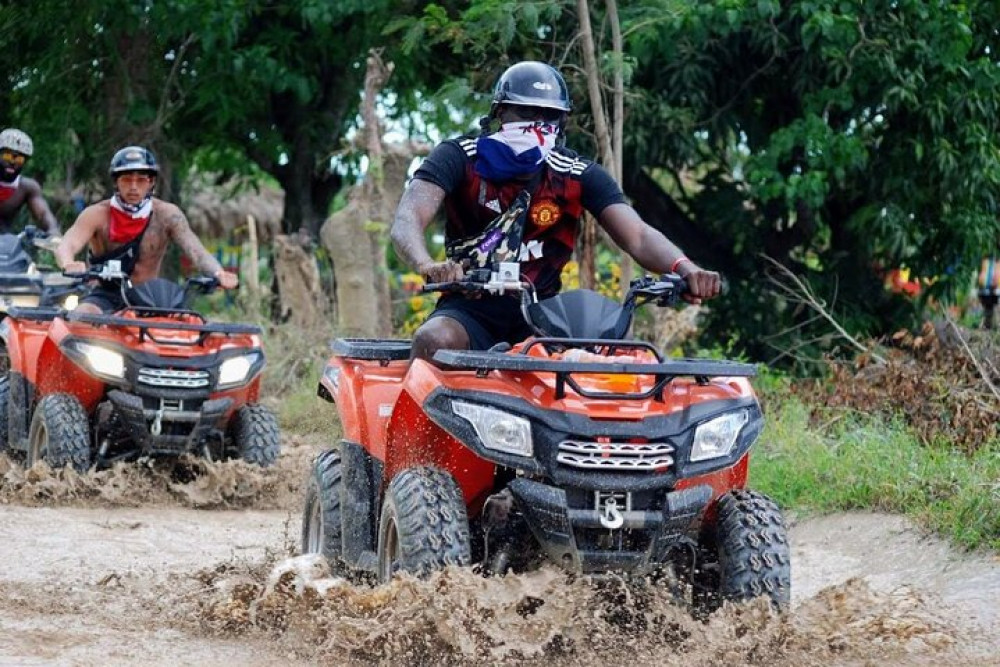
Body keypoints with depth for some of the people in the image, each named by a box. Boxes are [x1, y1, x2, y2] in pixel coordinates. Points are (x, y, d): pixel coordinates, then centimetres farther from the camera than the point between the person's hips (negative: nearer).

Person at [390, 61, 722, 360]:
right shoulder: (459, 158, -4)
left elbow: (636, 234, -9)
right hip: (471, 309, -2)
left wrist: (684, 268, -33)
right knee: (434, 341, -35)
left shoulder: (578, 175, 2)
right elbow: (407, 222, -19)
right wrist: (429, 267, -44)